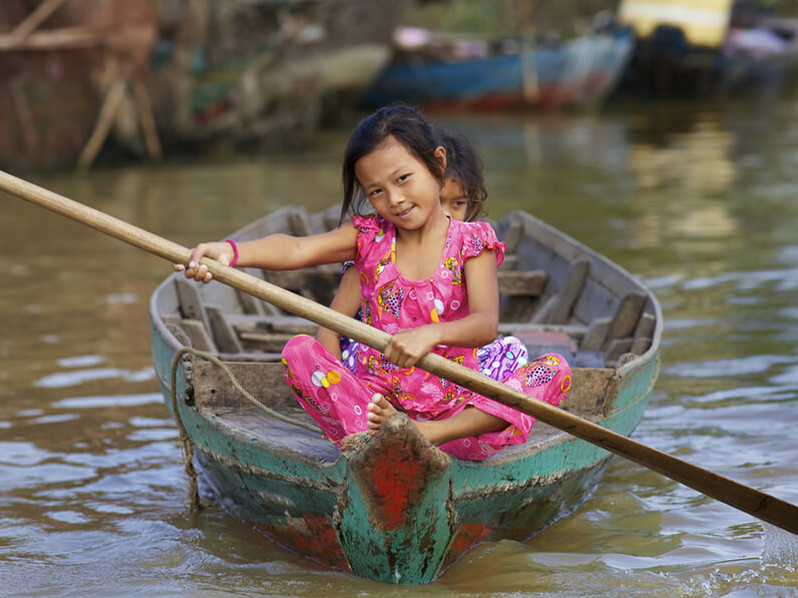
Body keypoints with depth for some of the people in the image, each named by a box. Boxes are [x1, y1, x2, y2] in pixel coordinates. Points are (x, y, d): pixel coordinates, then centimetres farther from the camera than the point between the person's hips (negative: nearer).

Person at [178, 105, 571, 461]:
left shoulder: (470, 243, 0)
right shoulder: (369, 238, 7)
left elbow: (486, 324, -17)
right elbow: (296, 249, -12)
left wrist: (431, 334, -39)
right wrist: (229, 252, -33)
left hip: (455, 407, -1)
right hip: (375, 399, 1)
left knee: (554, 370, -23)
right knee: (299, 351, -18)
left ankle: (435, 435, -42)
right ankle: (378, 431, -38)